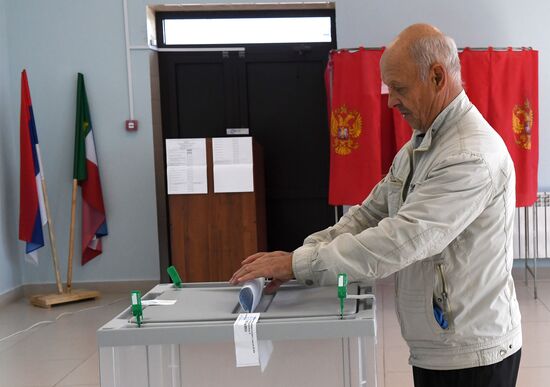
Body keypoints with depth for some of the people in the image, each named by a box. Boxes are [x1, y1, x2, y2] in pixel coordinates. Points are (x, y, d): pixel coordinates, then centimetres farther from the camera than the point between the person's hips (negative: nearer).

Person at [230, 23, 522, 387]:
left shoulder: (472, 155, -24)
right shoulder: (418, 145, 8)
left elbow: (398, 242, -29)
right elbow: (370, 213, 8)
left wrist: (297, 264, -24)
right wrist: (300, 255, -6)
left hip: (472, 356, -8)